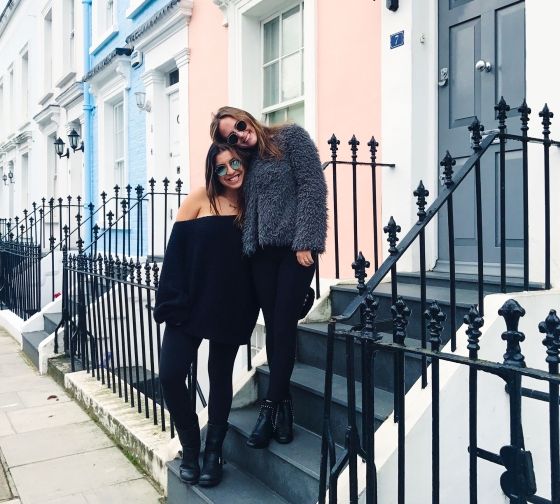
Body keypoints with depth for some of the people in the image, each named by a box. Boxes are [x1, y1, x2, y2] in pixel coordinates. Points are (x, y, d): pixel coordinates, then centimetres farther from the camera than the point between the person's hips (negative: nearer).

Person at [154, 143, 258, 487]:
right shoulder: (201, 199, -2)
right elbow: (177, 249, -6)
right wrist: (173, 299, -13)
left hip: (232, 309, 2)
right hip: (190, 302, -1)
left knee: (220, 378, 11)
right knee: (171, 375, -6)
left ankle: (214, 453, 28)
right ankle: (190, 448, 17)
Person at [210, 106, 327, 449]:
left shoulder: (292, 137, 2)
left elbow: (313, 187, -8)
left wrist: (305, 241, -16)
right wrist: (248, 247, 4)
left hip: (295, 247, -5)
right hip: (262, 252, 5)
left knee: (283, 327, -5)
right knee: (274, 328, 5)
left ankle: (271, 407, 4)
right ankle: (283, 404, 14)